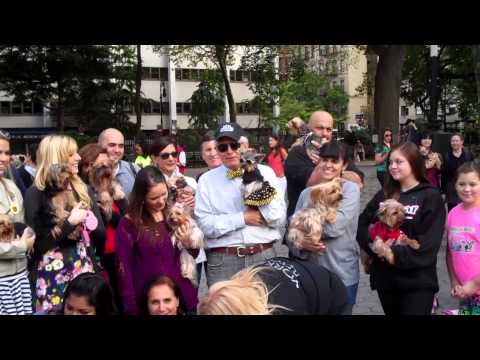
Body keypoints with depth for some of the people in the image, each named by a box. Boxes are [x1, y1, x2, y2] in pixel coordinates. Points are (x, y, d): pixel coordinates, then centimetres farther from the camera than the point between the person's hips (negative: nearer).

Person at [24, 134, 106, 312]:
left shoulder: (84, 190, 8)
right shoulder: (36, 194, -6)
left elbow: (101, 235, 8)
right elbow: (37, 244, -12)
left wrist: (90, 222, -10)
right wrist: (70, 222, -16)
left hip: (85, 273, 4)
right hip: (52, 279, -4)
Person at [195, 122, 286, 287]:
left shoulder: (266, 172, 5)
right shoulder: (207, 180, 2)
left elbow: (279, 219, 0)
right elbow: (205, 225, -7)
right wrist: (243, 218, -9)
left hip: (264, 256, 1)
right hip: (222, 261, -1)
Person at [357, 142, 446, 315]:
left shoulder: (431, 196, -5)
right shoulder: (383, 195, 11)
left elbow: (429, 241, -13)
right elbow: (362, 224, 5)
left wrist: (396, 255, -20)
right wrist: (374, 246, -13)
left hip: (417, 282, -5)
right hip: (384, 278, 5)